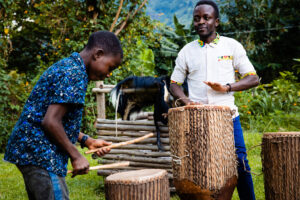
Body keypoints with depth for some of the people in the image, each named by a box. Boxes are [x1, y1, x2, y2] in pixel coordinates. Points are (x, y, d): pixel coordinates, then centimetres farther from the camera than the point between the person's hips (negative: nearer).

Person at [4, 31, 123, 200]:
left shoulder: (65, 66, 16)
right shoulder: (75, 74, -16)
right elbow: (50, 122, -23)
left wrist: (86, 140, 14)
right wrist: (76, 156, -14)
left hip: (29, 152, 11)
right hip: (42, 155, -11)